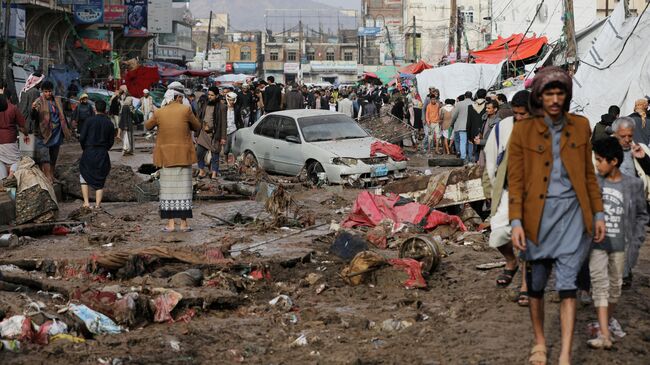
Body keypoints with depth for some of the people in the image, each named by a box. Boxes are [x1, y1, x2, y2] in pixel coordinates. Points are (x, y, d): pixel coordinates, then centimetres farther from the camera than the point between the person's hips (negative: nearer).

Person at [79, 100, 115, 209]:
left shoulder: (89, 120, -7)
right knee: (100, 180, 11)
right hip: (103, 155, 2)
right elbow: (111, 141, 3)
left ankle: (86, 202, 4)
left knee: (84, 177, 13)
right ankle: (98, 204, 4)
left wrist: (84, 148, 8)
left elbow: (82, 138, -9)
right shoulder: (109, 124, 0)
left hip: (88, 153, -2)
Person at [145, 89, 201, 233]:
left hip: (166, 155, 1)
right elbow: (197, 127, 3)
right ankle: (184, 223, 3)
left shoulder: (159, 113, -2)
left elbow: (147, 126, 15)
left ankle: (170, 223, 3)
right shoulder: (186, 110, -8)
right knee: (183, 188, 4)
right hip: (183, 155, -1)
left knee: (168, 188, 6)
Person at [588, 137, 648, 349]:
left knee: (615, 284, 14)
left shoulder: (633, 185, -3)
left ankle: (610, 318, 41)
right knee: (599, 284, -9)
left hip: (619, 244, 1)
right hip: (596, 242, -1)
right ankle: (604, 335, -14)